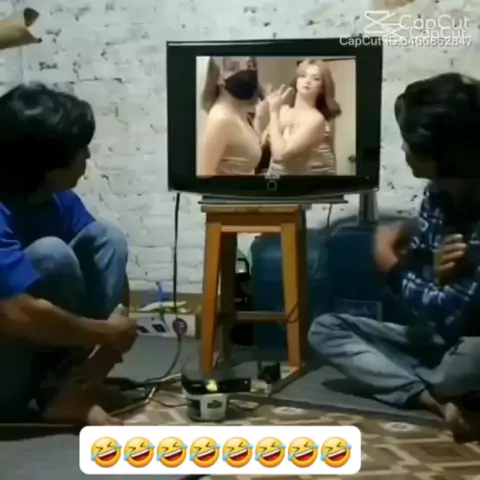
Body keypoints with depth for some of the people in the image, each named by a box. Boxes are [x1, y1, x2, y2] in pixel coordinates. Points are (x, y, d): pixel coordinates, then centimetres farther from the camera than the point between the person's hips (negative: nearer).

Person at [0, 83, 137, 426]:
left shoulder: (60, 200, -2)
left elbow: (110, 260, 3)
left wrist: (119, 327, -18)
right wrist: (108, 334, -23)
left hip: (39, 356, 8)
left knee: (106, 238, -6)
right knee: (51, 256, -28)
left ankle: (75, 392, -13)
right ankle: (59, 394, -7)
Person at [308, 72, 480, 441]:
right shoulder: (438, 193, -1)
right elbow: (414, 272, 6)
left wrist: (388, 260, -12)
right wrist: (434, 272, -20)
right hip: (434, 339, 9)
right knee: (325, 330, -3)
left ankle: (433, 390, -6)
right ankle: (439, 402, -17)